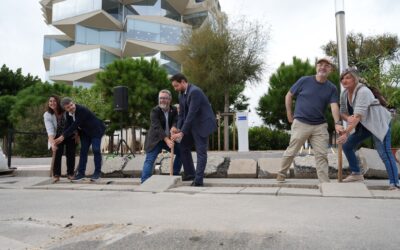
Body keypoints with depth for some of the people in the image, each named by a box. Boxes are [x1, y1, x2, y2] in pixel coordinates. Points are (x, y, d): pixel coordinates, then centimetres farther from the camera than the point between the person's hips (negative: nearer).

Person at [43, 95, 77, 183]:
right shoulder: (47, 115, -18)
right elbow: (50, 130, -29)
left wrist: (77, 134, -7)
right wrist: (52, 143, -42)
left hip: (70, 136, 1)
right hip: (57, 137, 0)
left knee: (70, 154, -1)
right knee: (57, 153, -14)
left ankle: (70, 174, 13)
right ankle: (56, 175, -5)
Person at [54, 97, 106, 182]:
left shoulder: (82, 110, -30)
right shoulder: (69, 114, -5)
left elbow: (74, 125, -31)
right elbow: (68, 125, 1)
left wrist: (63, 136, -28)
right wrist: (61, 137, -11)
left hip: (96, 130, -7)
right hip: (85, 132, 7)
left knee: (96, 150, -11)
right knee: (83, 150, 3)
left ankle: (97, 172, -1)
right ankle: (81, 173, 8)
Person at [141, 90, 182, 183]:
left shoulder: (174, 110, -1)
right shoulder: (155, 111, -16)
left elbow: (176, 121, -14)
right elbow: (157, 127, -26)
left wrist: (173, 128, -39)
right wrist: (167, 140, -36)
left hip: (169, 138, 5)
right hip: (155, 139, -5)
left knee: (181, 152, 5)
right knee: (149, 160, -15)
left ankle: (175, 175, 19)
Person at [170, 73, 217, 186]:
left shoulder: (195, 91, -23)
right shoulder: (182, 94, 6)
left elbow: (191, 114, -27)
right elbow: (181, 113, 7)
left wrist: (182, 132, -26)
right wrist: (178, 128, -9)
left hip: (203, 124, -9)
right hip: (192, 125, 9)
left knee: (201, 152, -5)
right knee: (184, 147, 11)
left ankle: (198, 179, -1)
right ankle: (190, 174, 21)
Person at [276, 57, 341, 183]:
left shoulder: (332, 88, 3)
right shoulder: (304, 81, -3)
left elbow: (334, 106, -11)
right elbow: (289, 95, 6)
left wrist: (337, 123, -27)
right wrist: (289, 114, 3)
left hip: (320, 125, 3)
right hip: (300, 123, -2)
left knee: (321, 155, 1)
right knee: (291, 151, 5)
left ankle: (325, 182, 7)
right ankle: (281, 174, 23)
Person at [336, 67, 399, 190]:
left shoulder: (363, 91, -26)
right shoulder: (344, 94, -1)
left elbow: (358, 115, -35)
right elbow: (342, 112, 0)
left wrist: (347, 132, -41)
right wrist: (347, 118, -26)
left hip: (379, 123, -8)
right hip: (364, 125, 8)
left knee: (384, 153, -17)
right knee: (347, 146, 6)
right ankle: (356, 174, 18)